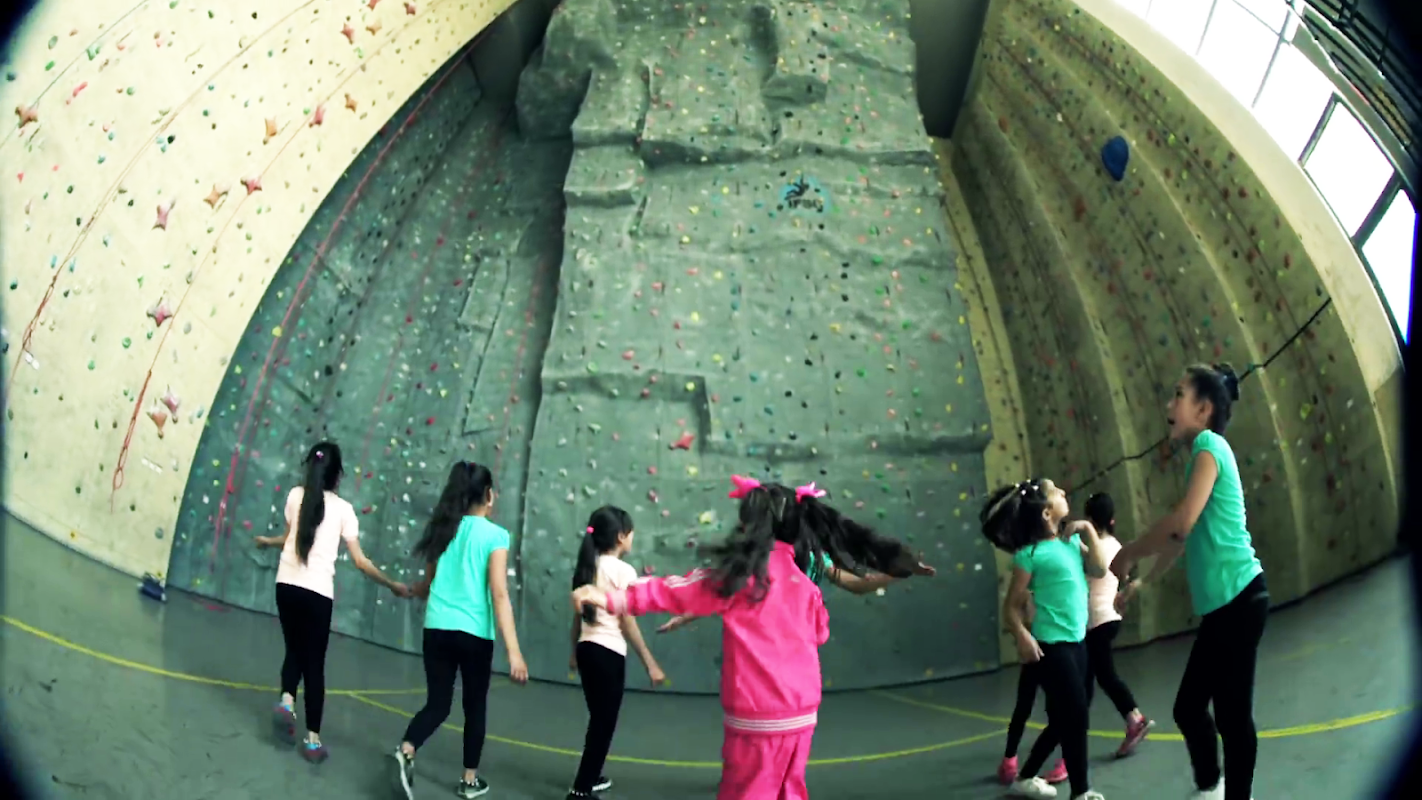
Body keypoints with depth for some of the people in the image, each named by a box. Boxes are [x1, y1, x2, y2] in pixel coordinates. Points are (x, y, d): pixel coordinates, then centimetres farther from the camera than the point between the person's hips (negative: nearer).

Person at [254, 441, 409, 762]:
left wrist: (267, 541, 41)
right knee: (314, 663, 6)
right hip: (318, 592, -3)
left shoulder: (295, 495, 4)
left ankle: (286, 701, -6)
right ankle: (312, 739, 6)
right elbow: (360, 561, -1)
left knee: (295, 651, 20)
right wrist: (393, 585, 10)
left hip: (287, 584, 3)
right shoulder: (343, 509, -1)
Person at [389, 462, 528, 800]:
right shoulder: (495, 535, -8)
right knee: (475, 706, 15)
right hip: (474, 632, -4)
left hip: (437, 628, 4)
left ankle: (406, 752, -15)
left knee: (438, 703, 11)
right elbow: (499, 595, -15)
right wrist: (514, 651, -16)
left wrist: (410, 590, 43)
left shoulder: (444, 529, 7)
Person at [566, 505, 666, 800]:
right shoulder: (623, 571, -12)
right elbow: (627, 622, -13)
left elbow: (578, 614, 13)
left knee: (598, 718, 22)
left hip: (587, 648, 8)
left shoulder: (587, 567, 9)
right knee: (604, 722, 0)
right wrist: (650, 664, -8)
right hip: (609, 652, -8)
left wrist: (574, 652, 25)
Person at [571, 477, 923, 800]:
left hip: (760, 717, -6)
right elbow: (820, 633, 22)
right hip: (802, 713, 6)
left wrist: (611, 598, -12)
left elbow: (678, 591, -13)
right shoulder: (805, 583, 6)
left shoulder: (745, 576, -11)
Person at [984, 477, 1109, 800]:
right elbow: (1012, 605, -11)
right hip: (1052, 645, -8)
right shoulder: (1030, 553, -13)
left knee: (1062, 720, 15)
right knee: (1076, 716, -5)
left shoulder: (1072, 538, 7)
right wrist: (1022, 635, -27)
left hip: (1076, 640, 8)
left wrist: (1088, 530, -6)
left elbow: (1098, 568, -4)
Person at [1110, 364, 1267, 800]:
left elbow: (1182, 523, -22)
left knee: (1232, 715, -5)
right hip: (1222, 604, 9)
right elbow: (1186, 537, 24)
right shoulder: (1204, 452, 19)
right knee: (1188, 708, 15)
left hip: (1238, 597, -9)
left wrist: (1128, 554, -10)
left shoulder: (1209, 445, -8)